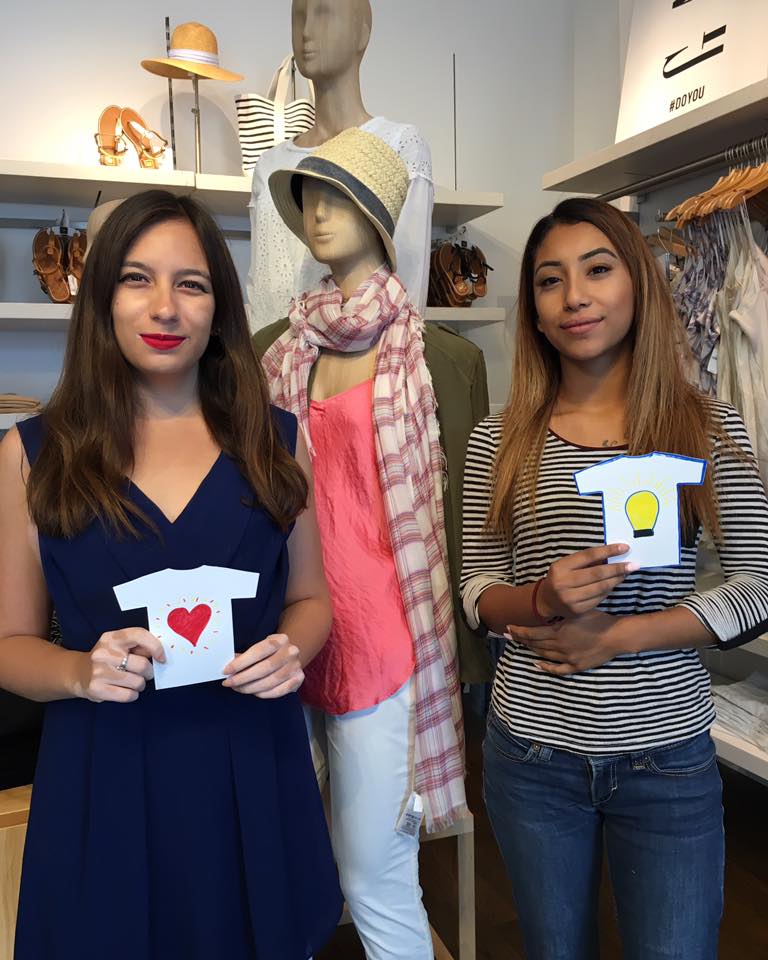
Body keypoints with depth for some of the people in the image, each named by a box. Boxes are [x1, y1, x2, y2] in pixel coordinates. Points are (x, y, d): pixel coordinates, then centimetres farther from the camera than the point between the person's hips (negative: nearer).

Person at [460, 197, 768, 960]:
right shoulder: (498, 440, -3)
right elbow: (476, 592, 1)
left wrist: (617, 634, -16)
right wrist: (542, 599, -21)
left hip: (668, 755, -1)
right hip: (532, 752, 1)